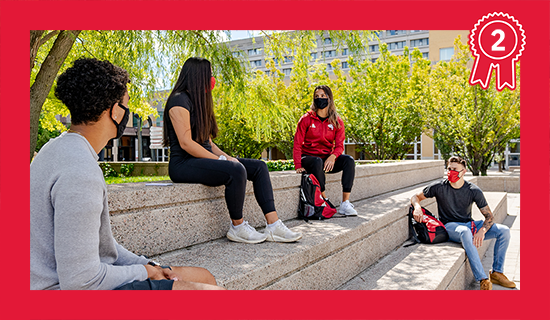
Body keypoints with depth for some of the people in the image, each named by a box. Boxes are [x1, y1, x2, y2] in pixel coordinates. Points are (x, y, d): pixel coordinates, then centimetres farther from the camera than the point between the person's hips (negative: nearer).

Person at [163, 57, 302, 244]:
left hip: (203, 159, 10)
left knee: (259, 167, -4)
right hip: (184, 164, -9)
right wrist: (221, 159, -17)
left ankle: (273, 226, -13)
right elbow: (186, 143, -18)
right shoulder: (179, 100, -8)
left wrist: (226, 157, 1)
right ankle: (237, 228, -16)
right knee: (236, 171, -34)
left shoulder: (198, 102, 22)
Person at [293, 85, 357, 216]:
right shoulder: (306, 119, -2)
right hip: (308, 158, -3)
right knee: (317, 162, -37)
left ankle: (345, 204, -27)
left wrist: (332, 157, -25)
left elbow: (339, 145, -1)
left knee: (349, 160, -23)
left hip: (327, 159, 3)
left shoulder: (337, 121, 5)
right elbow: (297, 144, -4)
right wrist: (298, 166, -18)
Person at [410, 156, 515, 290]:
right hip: (449, 226, -4)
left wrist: (482, 231, -23)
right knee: (465, 231, -40)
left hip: (469, 224, 4)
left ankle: (497, 273, -3)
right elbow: (416, 197, 3)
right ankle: (483, 279, -38)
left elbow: (489, 216, -2)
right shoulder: (439, 187, -7)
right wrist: (417, 207, -21)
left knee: (504, 230, -14)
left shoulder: (474, 191, -4)